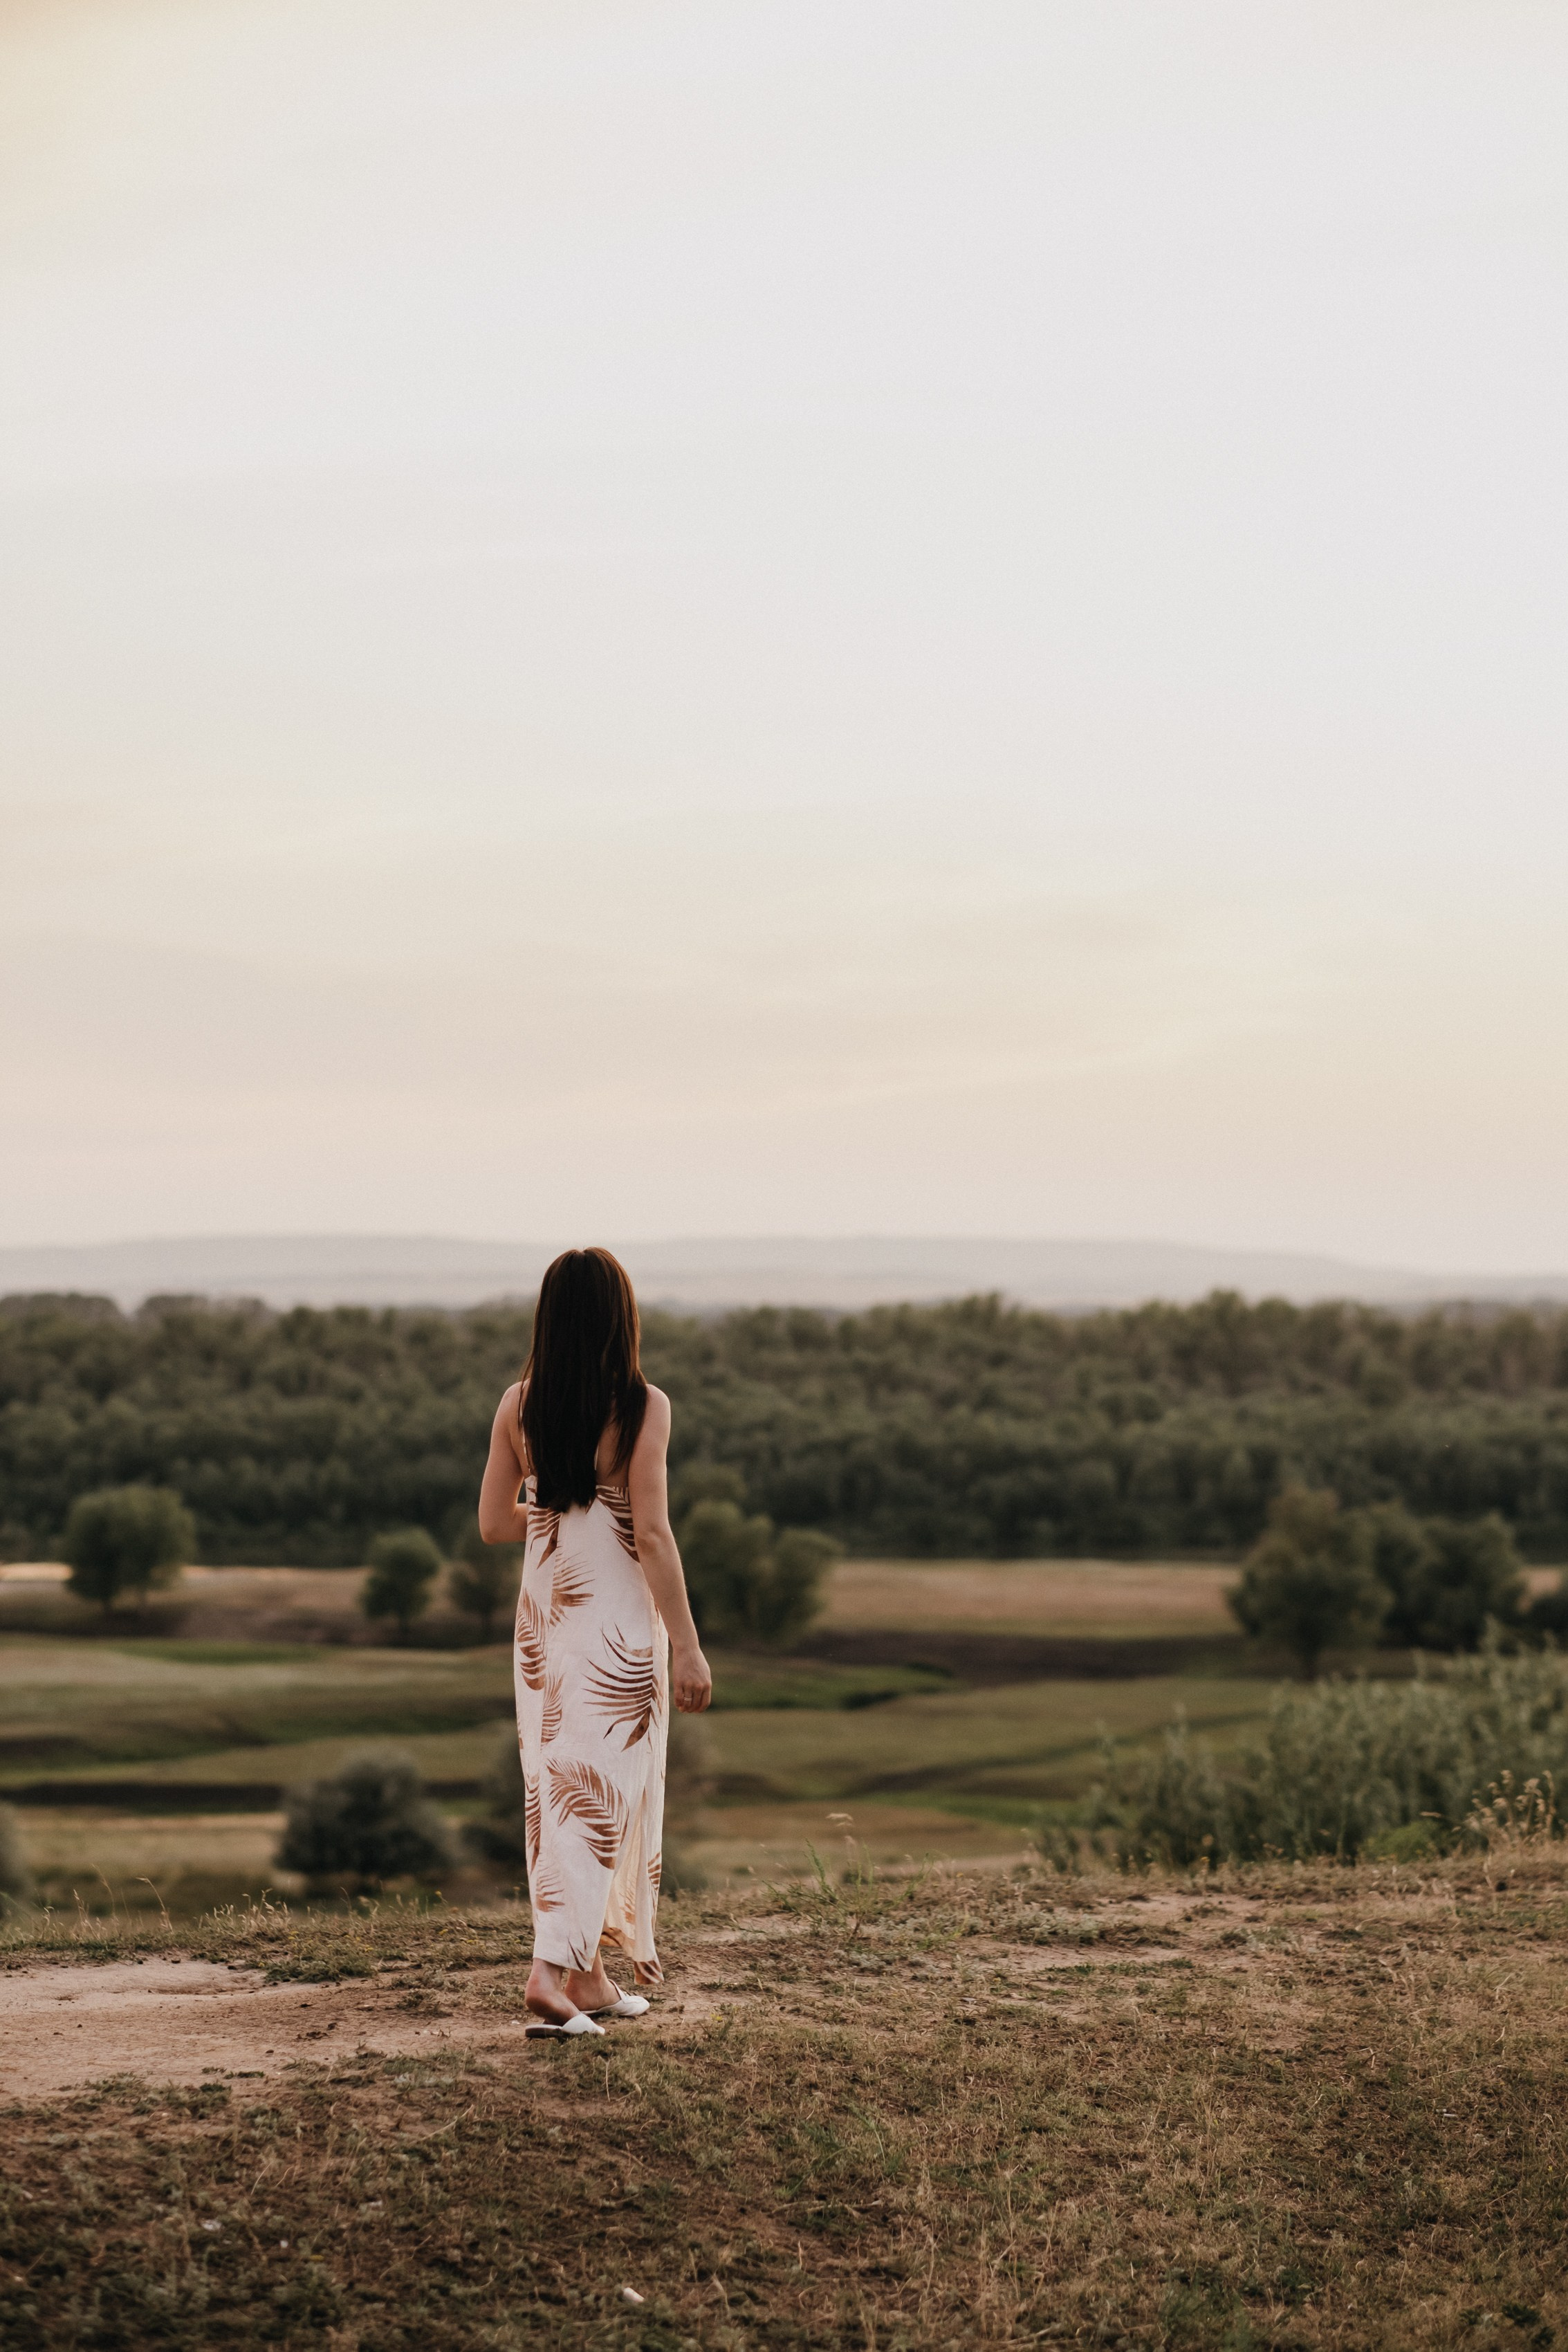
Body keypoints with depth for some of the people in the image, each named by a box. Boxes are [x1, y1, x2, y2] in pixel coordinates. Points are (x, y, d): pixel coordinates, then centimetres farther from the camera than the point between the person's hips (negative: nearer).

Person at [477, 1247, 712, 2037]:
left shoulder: (518, 1405, 0)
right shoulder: (642, 1406, -13)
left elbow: (493, 1522, 5)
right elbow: (651, 1534, -15)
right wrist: (686, 1645, -11)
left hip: (543, 1615, 5)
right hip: (619, 1617, -5)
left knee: (554, 1789, 12)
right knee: (600, 1793, -1)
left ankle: (587, 1978, 19)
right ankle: (553, 1968, -14)